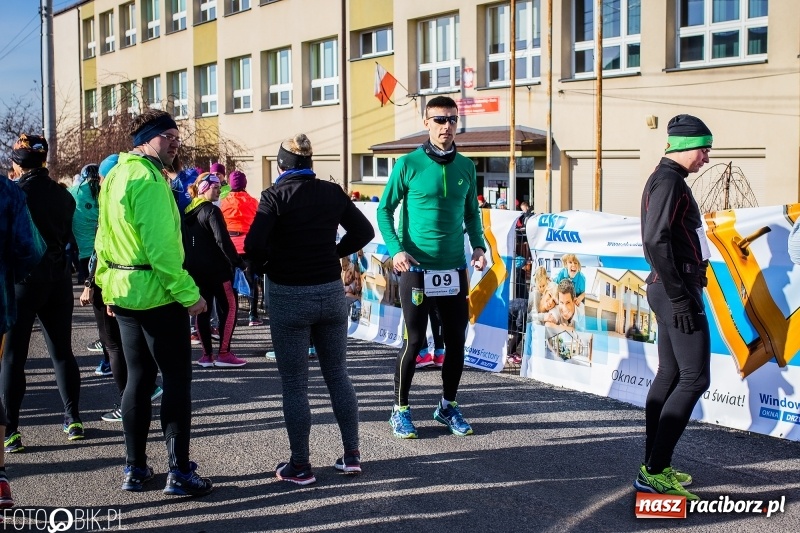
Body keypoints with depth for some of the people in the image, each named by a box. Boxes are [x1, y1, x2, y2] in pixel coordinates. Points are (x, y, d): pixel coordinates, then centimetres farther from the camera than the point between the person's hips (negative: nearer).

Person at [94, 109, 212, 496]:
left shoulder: (115, 175, 12)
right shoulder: (148, 179, -17)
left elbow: (104, 236, 16)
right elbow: (160, 245, -23)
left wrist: (108, 286, 21)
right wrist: (189, 293, -20)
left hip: (123, 292, 9)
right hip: (156, 293, -9)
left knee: (138, 377, 15)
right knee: (177, 379, -1)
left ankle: (134, 468, 20)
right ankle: (179, 472, 3)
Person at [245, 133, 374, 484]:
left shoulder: (275, 196, -11)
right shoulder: (332, 193, 2)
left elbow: (253, 246, -20)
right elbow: (364, 231, 6)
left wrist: (270, 260, 0)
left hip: (288, 297, -4)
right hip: (331, 293, 4)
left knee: (294, 383, 5)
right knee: (338, 374, 15)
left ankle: (300, 466, 11)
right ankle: (351, 455, 19)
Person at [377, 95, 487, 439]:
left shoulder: (465, 167, 6)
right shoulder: (409, 165, -6)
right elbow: (385, 210, -2)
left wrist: (478, 245, 1)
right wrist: (395, 249, -14)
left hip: (454, 269, 4)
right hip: (416, 267, -4)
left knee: (456, 340, 9)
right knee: (415, 341, 1)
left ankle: (448, 406, 27)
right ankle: (400, 409, 18)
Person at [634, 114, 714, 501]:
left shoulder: (666, 180, 18)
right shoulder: (669, 182, -14)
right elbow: (655, 242, -24)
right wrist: (680, 297, -23)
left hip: (670, 289, 11)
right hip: (677, 290, -11)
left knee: (670, 374, 13)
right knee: (695, 377, -11)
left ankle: (654, 466, 19)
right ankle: (653, 472, -11)